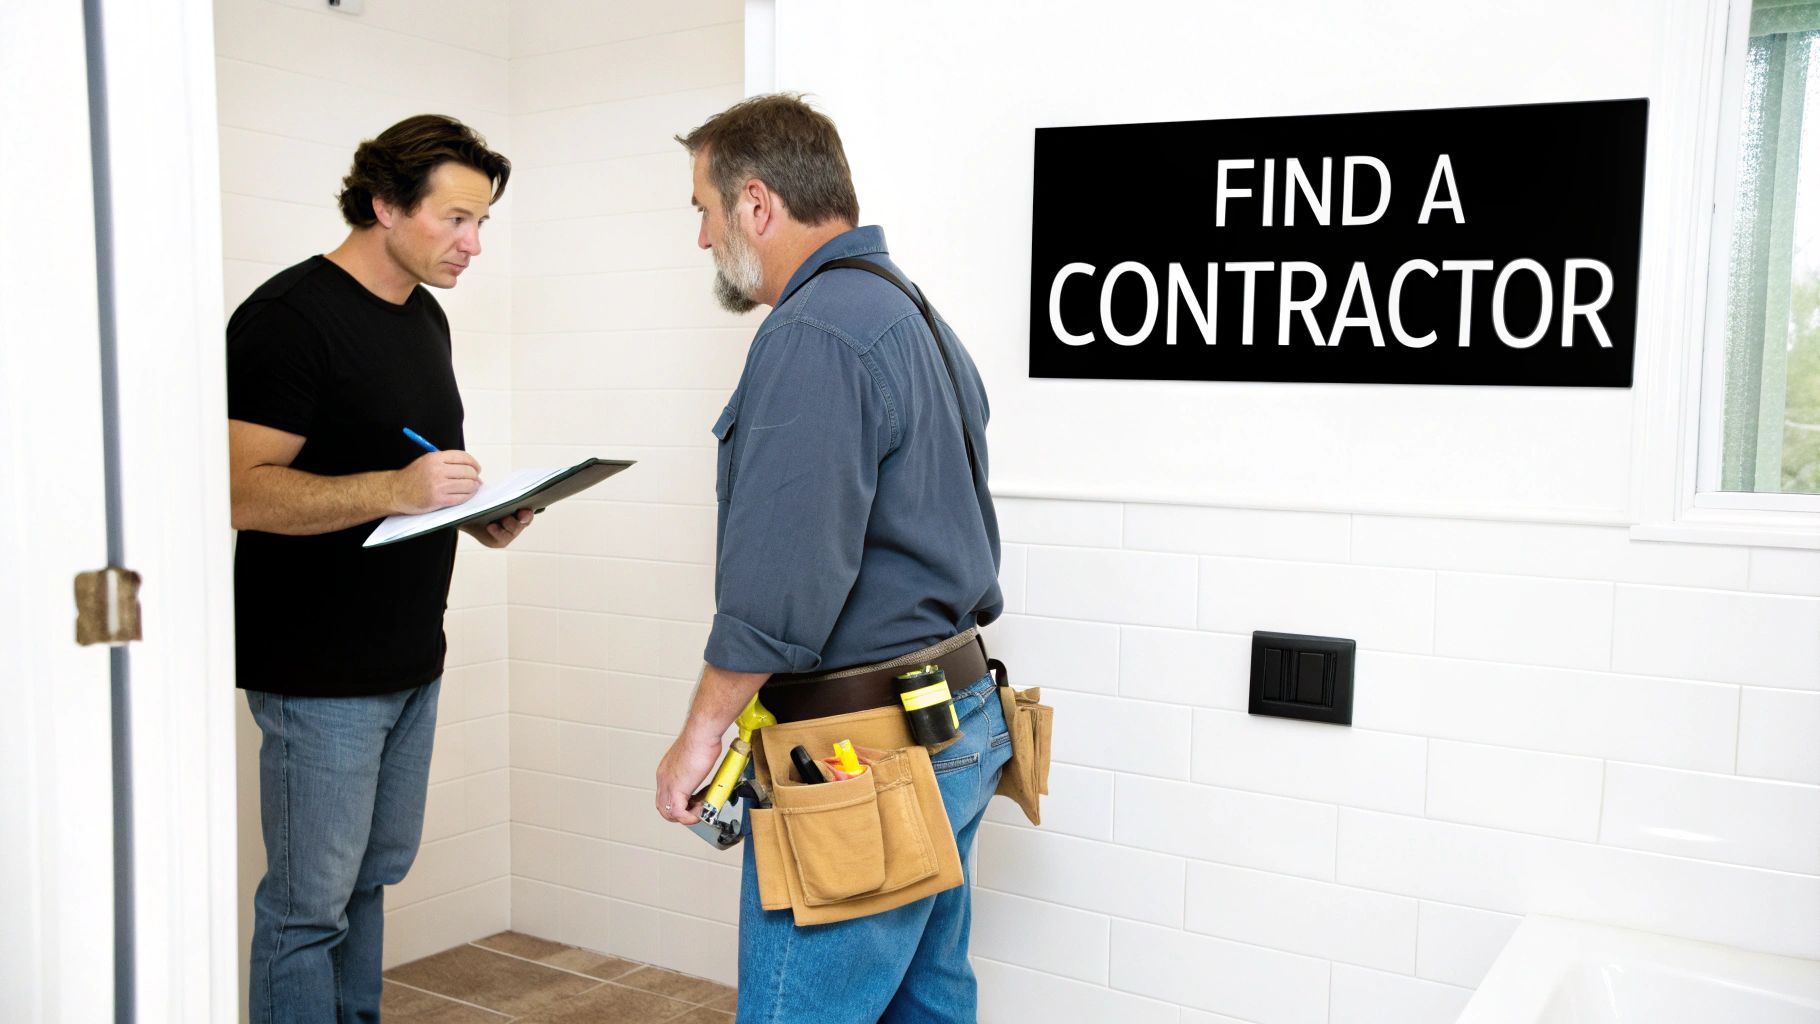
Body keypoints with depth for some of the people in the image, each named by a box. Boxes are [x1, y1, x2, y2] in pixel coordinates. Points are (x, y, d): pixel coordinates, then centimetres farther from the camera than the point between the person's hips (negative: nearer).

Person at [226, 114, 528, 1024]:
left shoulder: (424, 316, 13)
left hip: (410, 661, 8)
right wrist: (393, 489, -32)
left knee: (372, 876, 18)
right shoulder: (289, 315, -14)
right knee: (310, 905, 1)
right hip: (319, 673, -8)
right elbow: (243, 490, -21)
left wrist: (480, 514, 3)